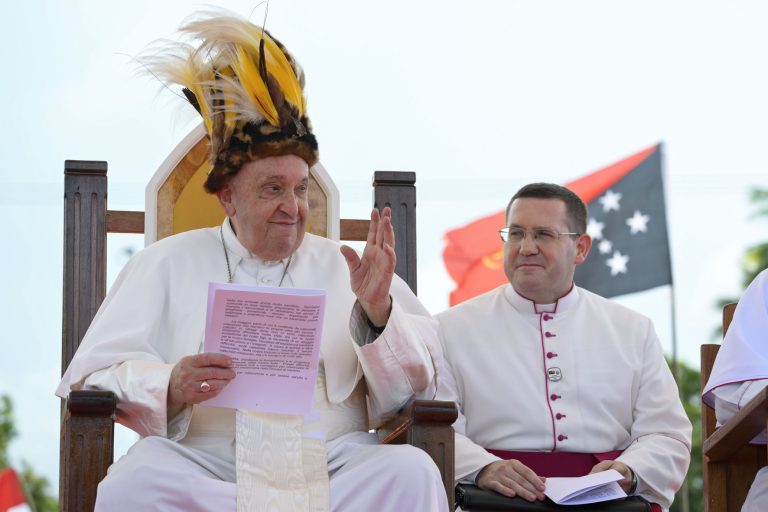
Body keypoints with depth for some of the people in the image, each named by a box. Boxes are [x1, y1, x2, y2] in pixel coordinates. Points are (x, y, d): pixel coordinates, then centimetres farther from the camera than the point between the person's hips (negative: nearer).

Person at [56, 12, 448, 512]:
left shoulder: (345, 268, 20)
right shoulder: (170, 262, 18)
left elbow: (413, 390, 10)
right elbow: (97, 374, 6)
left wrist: (376, 314, -9)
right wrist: (170, 388, -16)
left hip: (330, 462, 1)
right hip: (202, 462, -1)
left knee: (412, 471, -29)